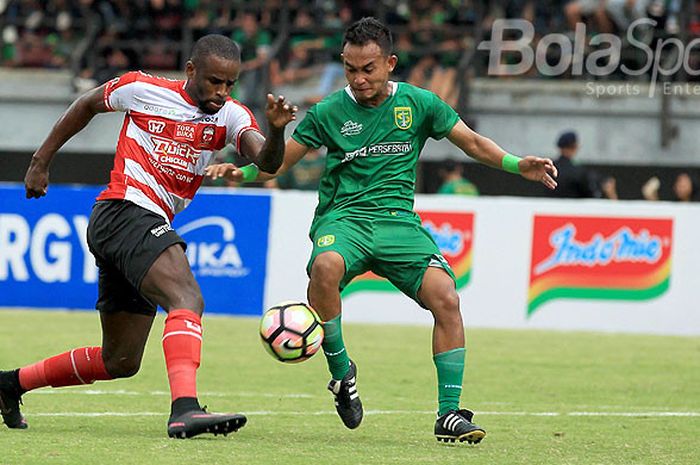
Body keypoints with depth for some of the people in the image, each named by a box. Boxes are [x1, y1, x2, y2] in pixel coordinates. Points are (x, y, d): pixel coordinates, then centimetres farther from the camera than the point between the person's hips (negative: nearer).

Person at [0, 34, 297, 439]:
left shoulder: (230, 115, 4)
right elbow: (87, 105, 15)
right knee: (187, 299, -31)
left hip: (152, 229, 7)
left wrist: (276, 130, -35)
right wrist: (42, 160, 19)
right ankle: (185, 409, -49)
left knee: (121, 362, 14)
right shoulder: (143, 90, -3)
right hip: (124, 211, -7)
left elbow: (267, 162, -14)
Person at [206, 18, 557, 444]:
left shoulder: (419, 104, 6)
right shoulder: (329, 112, 3)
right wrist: (239, 172, -10)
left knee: (446, 299, -21)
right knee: (326, 267, -37)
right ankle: (341, 371, -15)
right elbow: (279, 163, 8)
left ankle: (449, 415, -10)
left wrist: (518, 165, -4)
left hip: (398, 218, 1)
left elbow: (472, 142, 12)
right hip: (342, 217, -1)